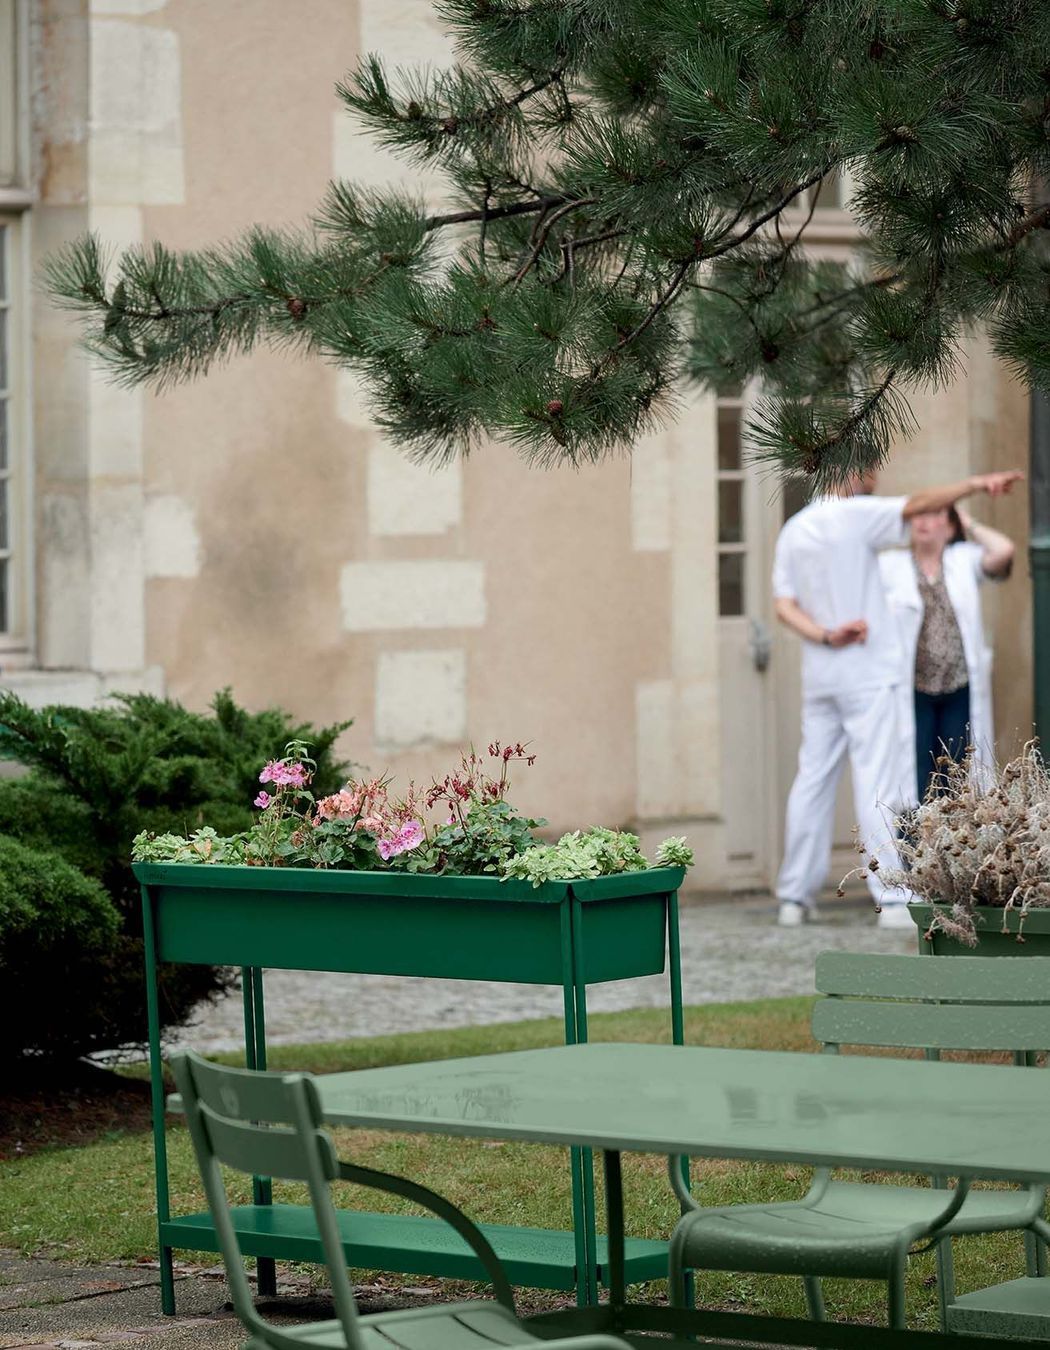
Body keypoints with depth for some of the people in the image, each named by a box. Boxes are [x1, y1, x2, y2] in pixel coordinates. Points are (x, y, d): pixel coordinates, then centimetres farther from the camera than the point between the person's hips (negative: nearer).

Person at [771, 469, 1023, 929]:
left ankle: (794, 896, 11)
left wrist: (825, 636, -6)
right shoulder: (854, 515, -8)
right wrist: (975, 484, -25)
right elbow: (917, 505, -21)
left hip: (819, 679, 6)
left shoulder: (793, 530, 12)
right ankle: (893, 899, -12)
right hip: (866, 673, -6)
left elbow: (785, 605, 6)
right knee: (877, 786, -8)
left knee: (812, 782, 10)